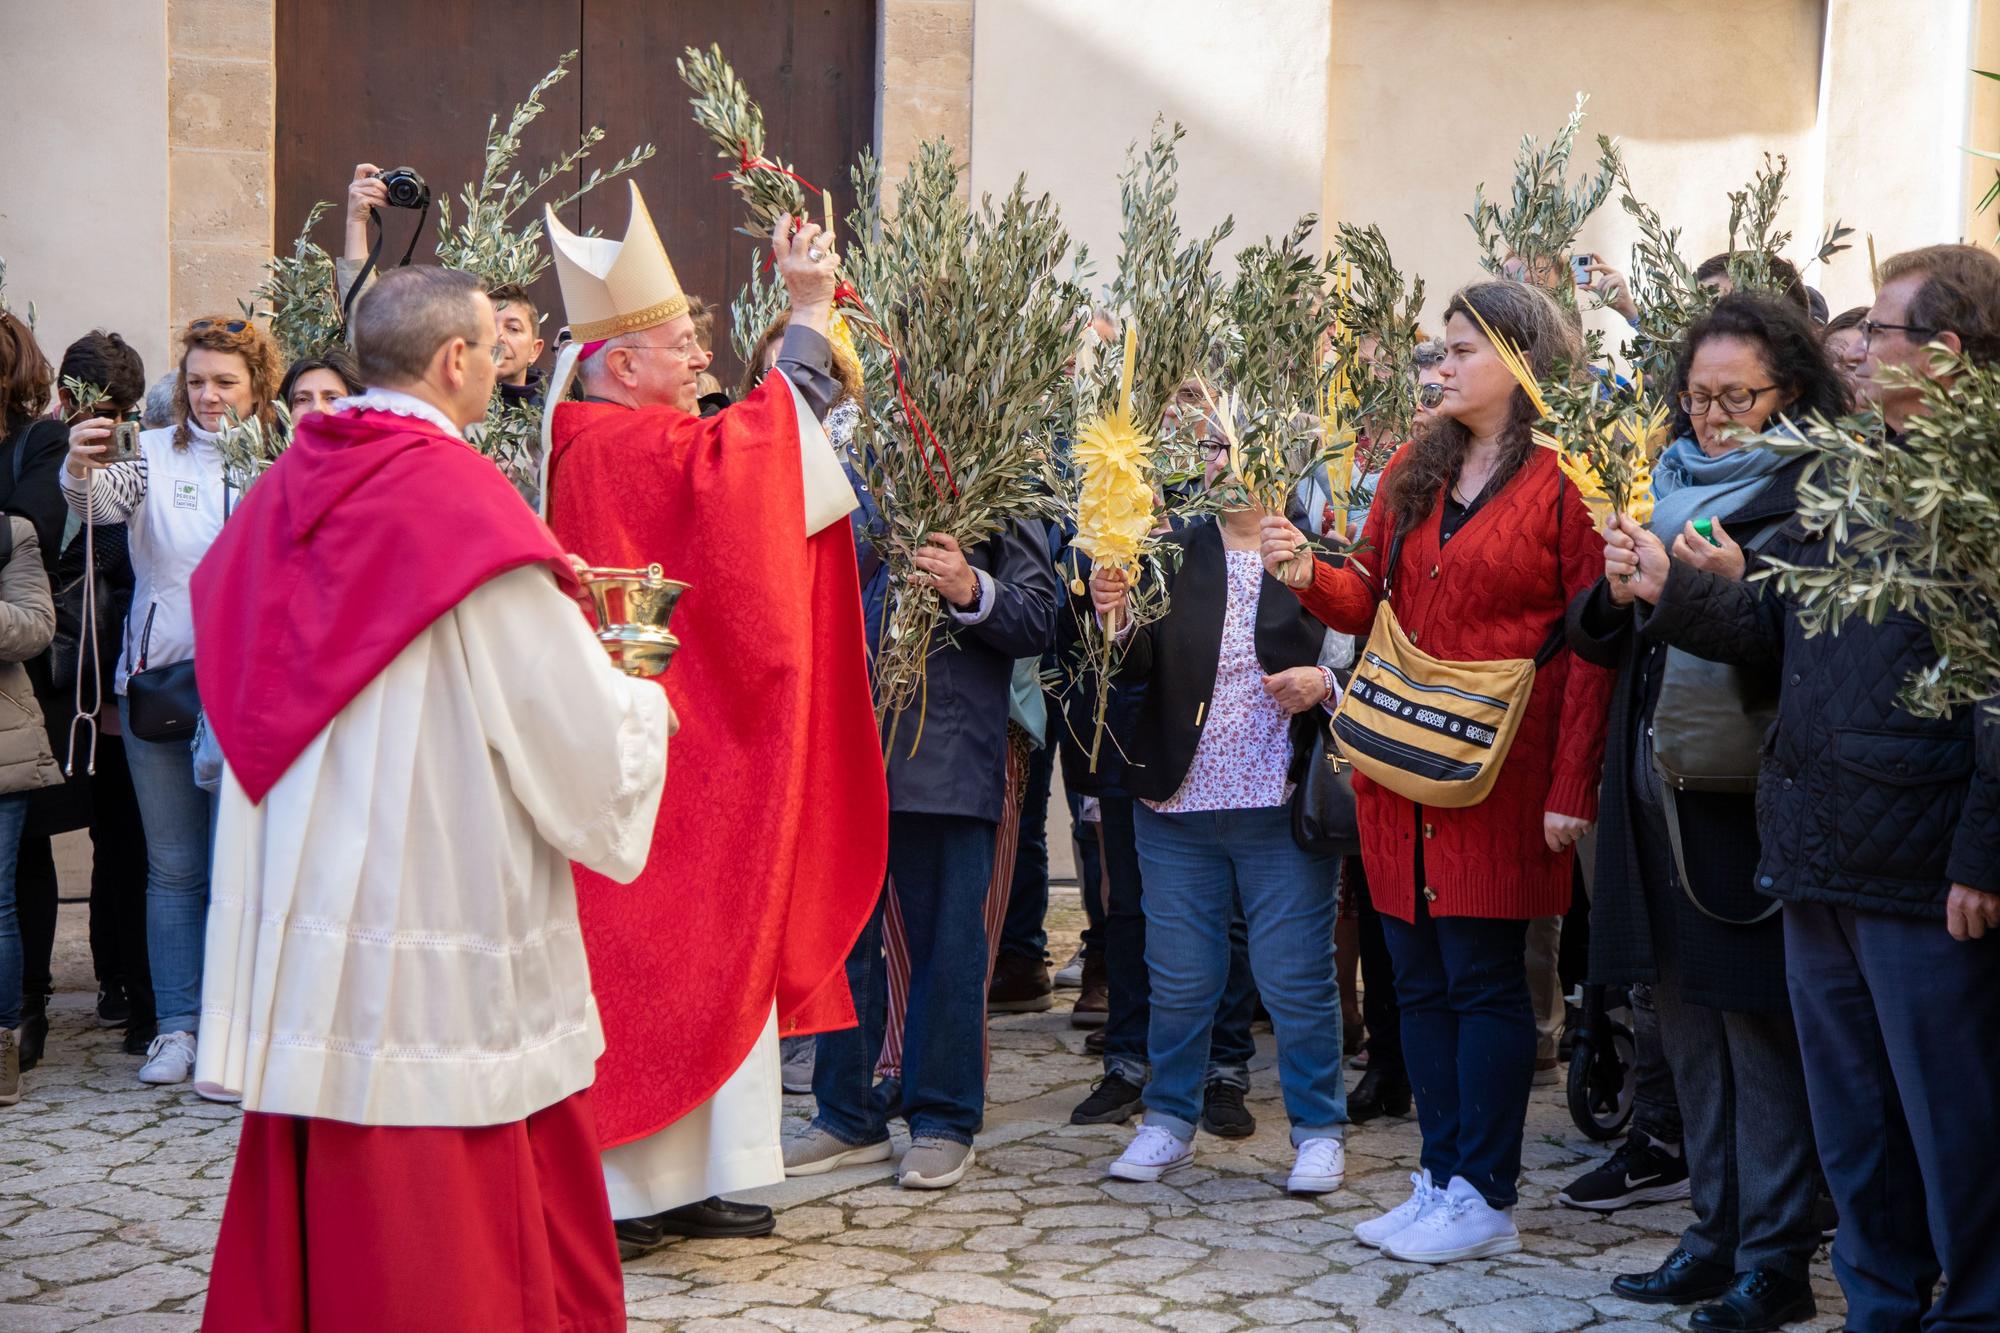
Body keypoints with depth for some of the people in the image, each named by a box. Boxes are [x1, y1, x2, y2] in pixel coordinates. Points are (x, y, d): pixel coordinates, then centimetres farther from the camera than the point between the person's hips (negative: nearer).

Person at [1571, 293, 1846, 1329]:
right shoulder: (1674, 486, 13)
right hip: (1658, 802, 7)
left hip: (1751, 803, -7)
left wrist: (1741, 588, -24)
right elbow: (1596, 640, 14)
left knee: (1760, 1029, -1)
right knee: (1690, 1028, 12)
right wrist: (1616, 593, -6)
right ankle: (1714, 1235, 23)